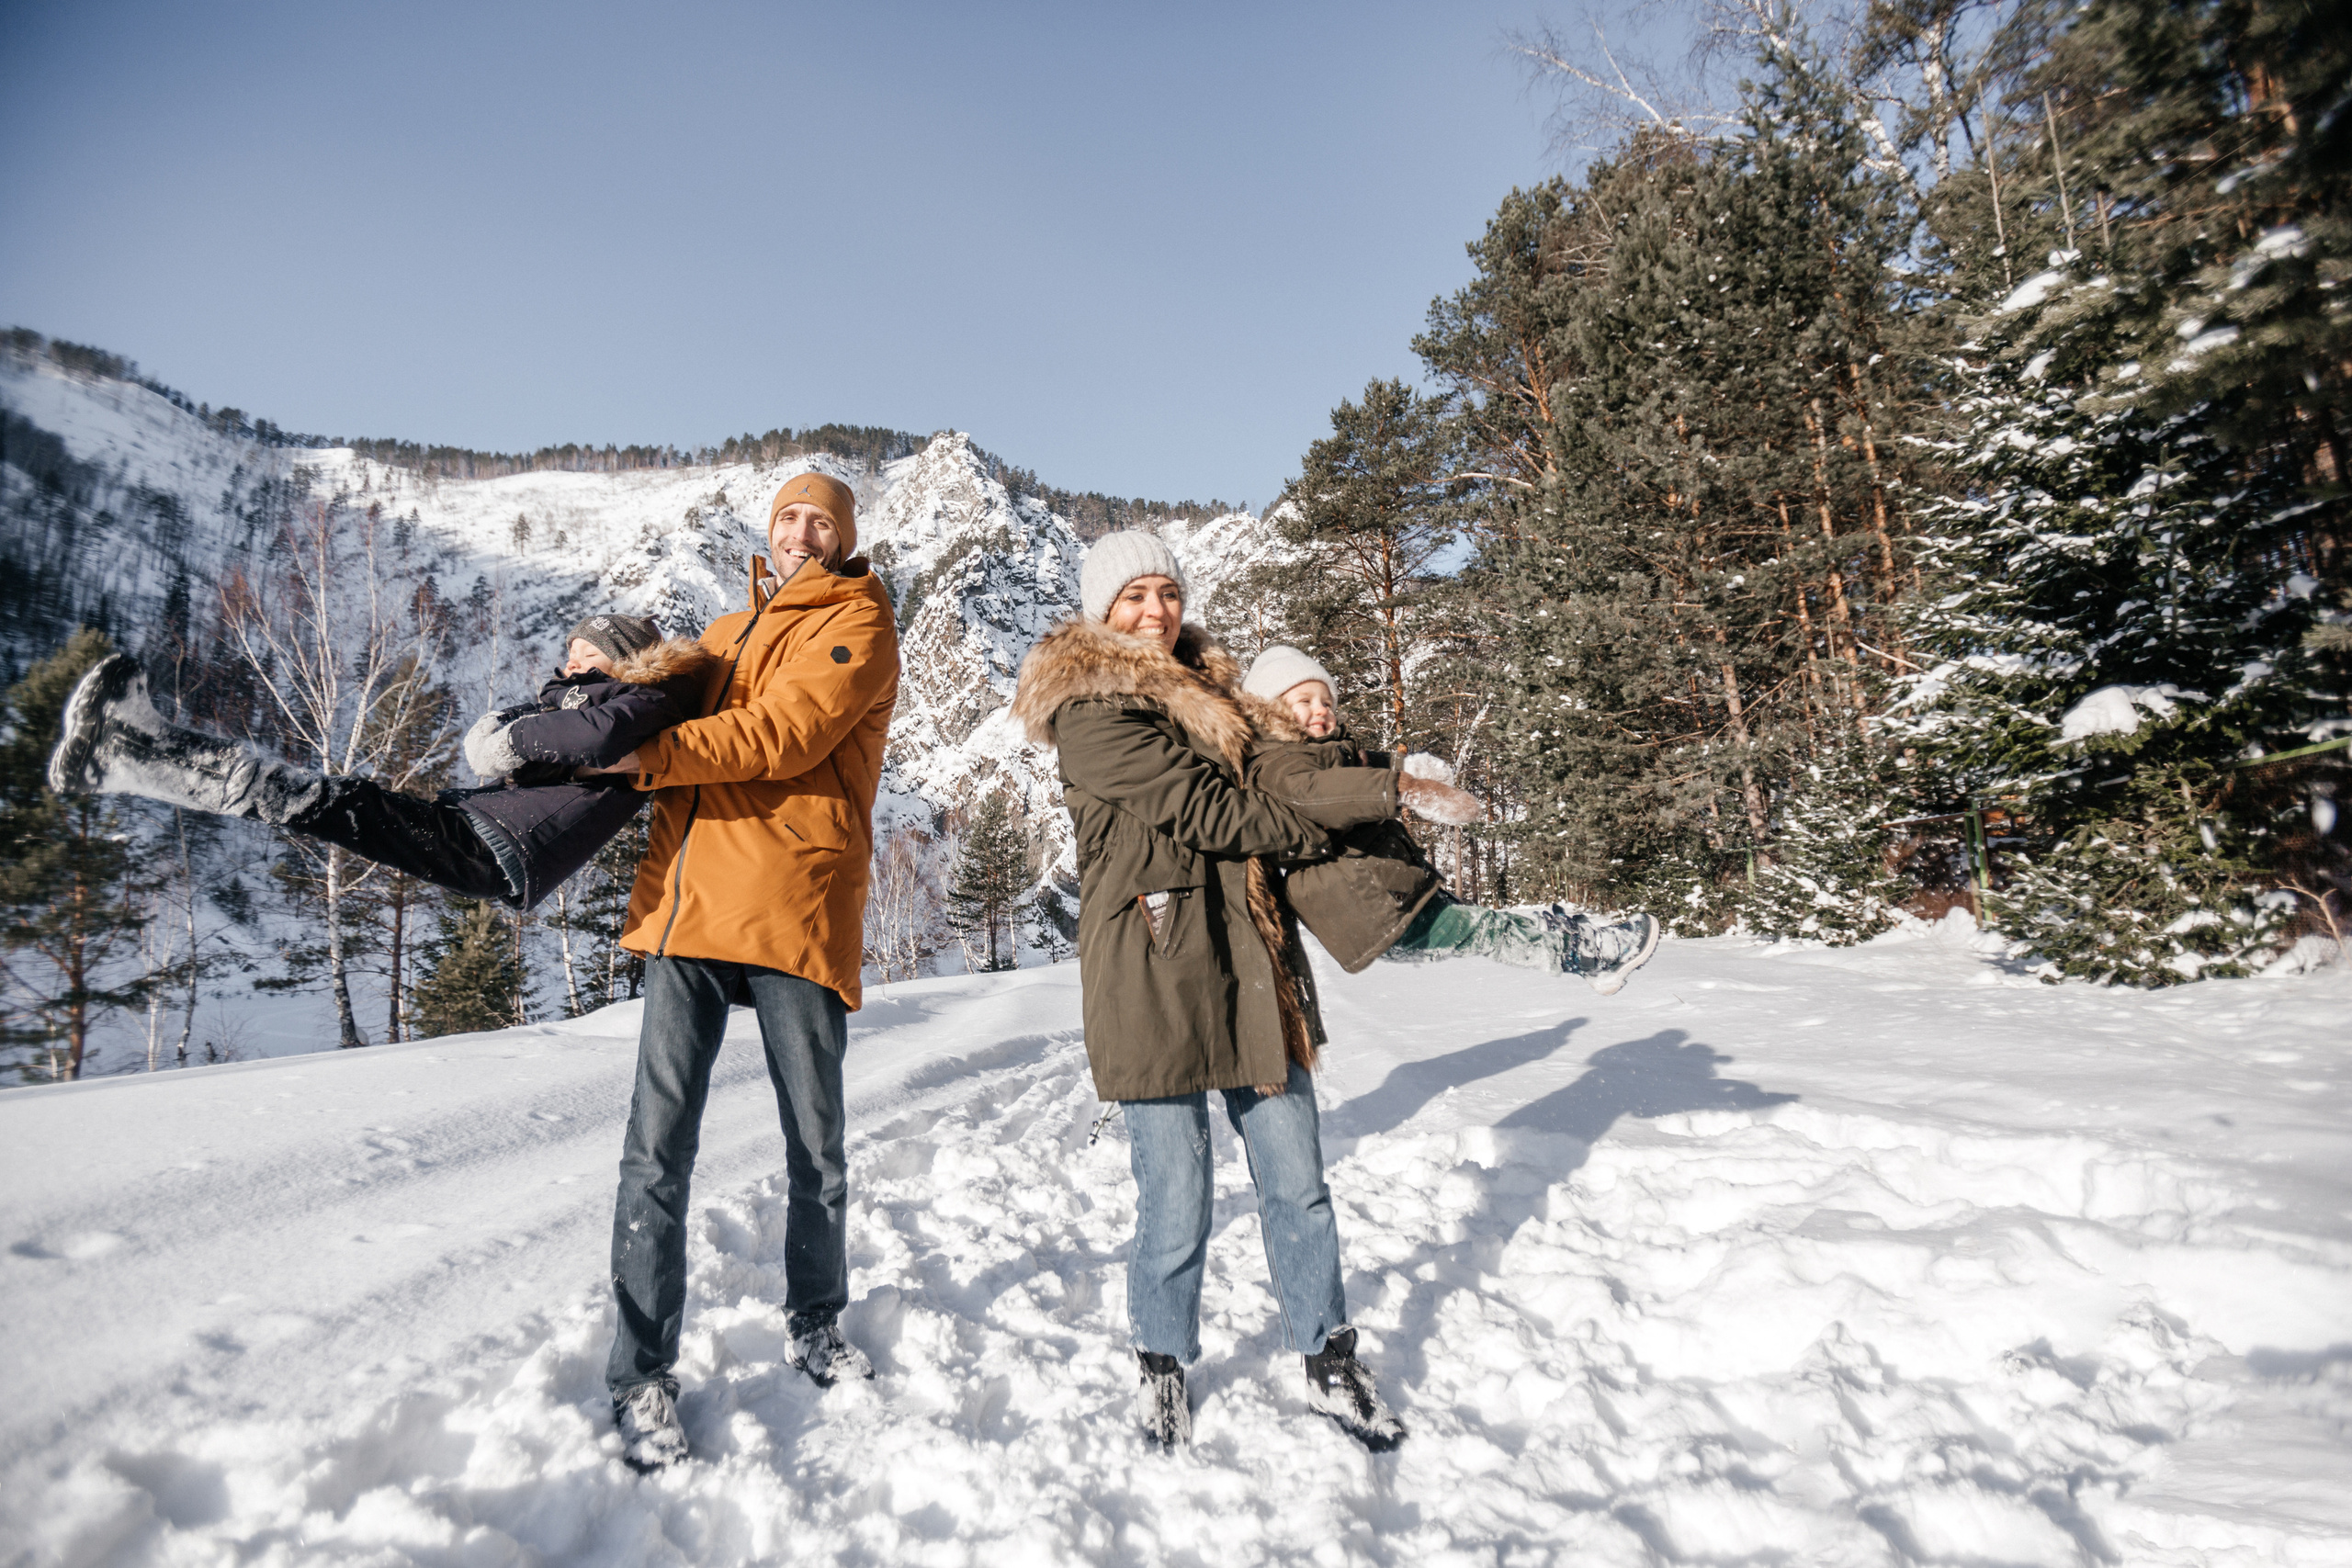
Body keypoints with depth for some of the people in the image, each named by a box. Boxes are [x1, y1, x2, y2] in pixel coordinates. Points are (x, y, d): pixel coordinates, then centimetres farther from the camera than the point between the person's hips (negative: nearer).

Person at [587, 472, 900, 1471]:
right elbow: (674, 720, 29)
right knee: (657, 1147, -2)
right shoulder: (725, 634, 26)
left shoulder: (858, 623, 4)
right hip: (685, 901, 4)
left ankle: (815, 1325, 29)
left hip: (795, 909, -4)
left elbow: (783, 735, -10)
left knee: (817, 1150, 8)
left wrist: (649, 757, -12)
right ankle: (643, 1373, 11)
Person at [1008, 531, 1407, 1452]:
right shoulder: (1089, 709, -5)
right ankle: (1163, 1370, 27)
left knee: (1296, 1180, 9)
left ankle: (1331, 1366, 26)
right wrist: (1306, 833, -4)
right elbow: (1196, 802, -13)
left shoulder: (1208, 691, 19)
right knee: (1176, 1195, 3)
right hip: (1152, 969, -6)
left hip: (1250, 960, 7)